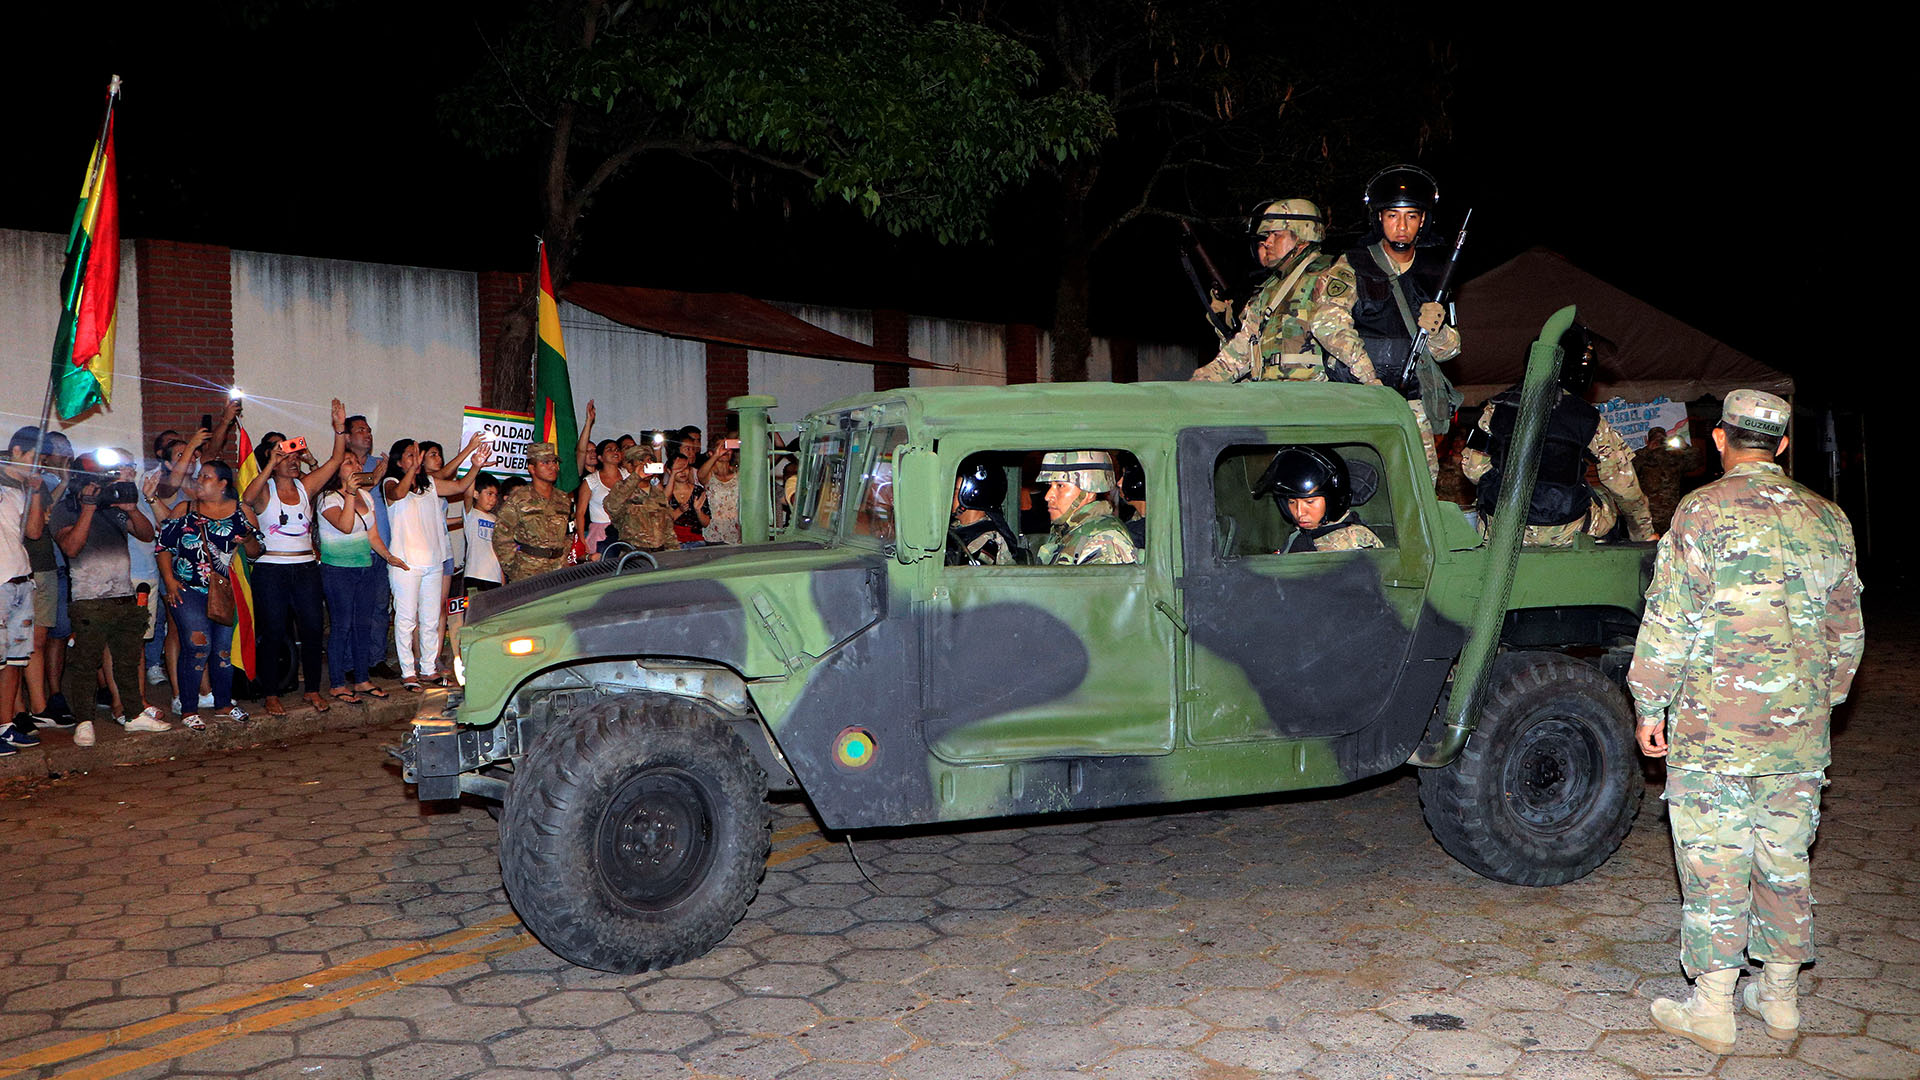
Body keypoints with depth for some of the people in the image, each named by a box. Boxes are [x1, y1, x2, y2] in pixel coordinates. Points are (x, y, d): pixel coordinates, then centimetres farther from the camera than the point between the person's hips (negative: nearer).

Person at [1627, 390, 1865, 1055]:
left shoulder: (1704, 511, -9)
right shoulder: (1827, 519, 8)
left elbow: (1669, 622, -12)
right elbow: (1847, 633, 15)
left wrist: (1649, 708, -3)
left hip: (1714, 732, -5)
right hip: (1801, 737, 6)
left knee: (1714, 867, 1)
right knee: (1785, 862, 15)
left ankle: (1711, 1008, 7)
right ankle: (1780, 996, 26)